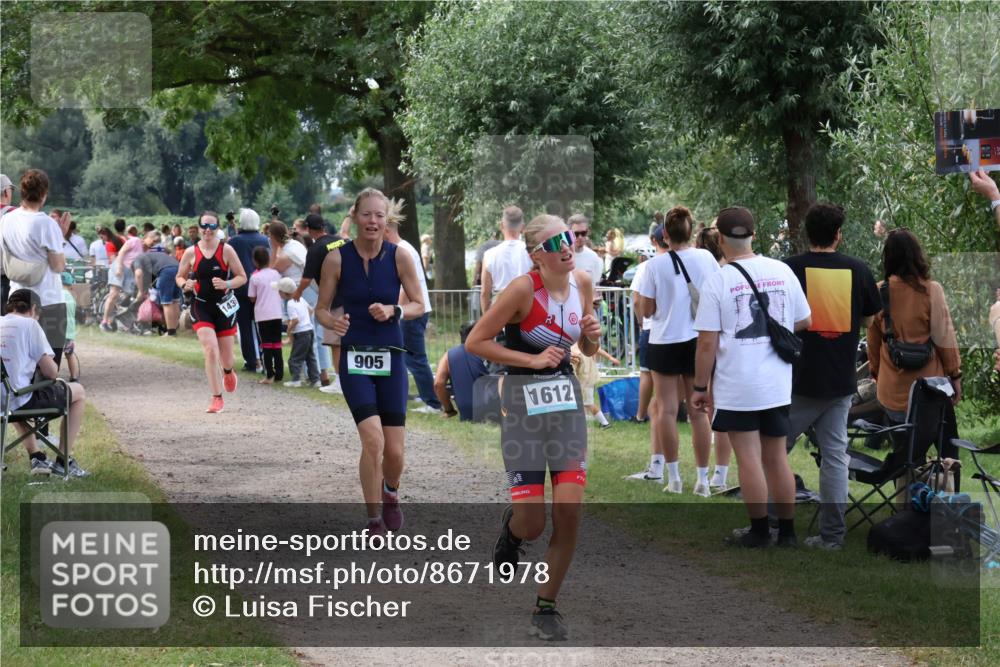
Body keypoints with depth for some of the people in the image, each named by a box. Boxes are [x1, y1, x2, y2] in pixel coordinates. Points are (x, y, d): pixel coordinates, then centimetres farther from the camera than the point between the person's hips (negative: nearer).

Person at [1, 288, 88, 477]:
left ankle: (35, 457, 31)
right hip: (22, 401, -6)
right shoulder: (29, 324, -7)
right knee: (78, 391, 16)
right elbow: (51, 373, -7)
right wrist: (41, 366, 13)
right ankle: (63, 461, 17)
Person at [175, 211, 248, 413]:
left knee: (225, 355, 10)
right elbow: (179, 277, 10)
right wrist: (185, 285, -14)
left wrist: (227, 284, -22)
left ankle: (228, 372, 49)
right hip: (201, 306, 0)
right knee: (210, 350, -15)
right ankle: (217, 398, -7)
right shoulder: (191, 252, -2)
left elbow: (242, 277, -2)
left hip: (224, 306, 0)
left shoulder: (226, 250, -6)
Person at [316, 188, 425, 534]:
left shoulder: (399, 257, -4)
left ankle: (390, 494, 37)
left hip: (391, 357, 2)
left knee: (394, 450, 2)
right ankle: (374, 519, -2)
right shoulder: (337, 259, -6)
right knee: (373, 440, -18)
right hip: (355, 359, -1)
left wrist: (393, 310, -16)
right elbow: (322, 308, 2)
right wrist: (333, 322, -21)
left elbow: (418, 305, 4)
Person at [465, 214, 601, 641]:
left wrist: (592, 337, -7)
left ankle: (546, 607, 10)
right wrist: (532, 360, -16)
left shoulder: (582, 282, 3)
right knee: (532, 525, -5)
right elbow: (475, 342, -13)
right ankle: (511, 528, 34)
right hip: (524, 401, -5)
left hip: (567, 399, 5)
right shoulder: (523, 288, -16)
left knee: (569, 510, -6)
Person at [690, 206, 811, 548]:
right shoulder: (782, 271, 0)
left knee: (749, 458, 3)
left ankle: (759, 532, 9)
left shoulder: (716, 282, -11)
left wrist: (700, 387, -2)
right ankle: (787, 532, 19)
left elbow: (707, 343, -12)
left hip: (736, 388, -4)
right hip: (778, 385, 4)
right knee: (777, 458, 13)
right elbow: (804, 322, 11)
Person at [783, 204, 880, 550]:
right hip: (841, 381, 3)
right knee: (834, 455, 9)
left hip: (800, 380, -3)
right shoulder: (858, 270, 0)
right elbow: (869, 320, 11)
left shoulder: (790, 268, -9)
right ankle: (832, 534, 8)